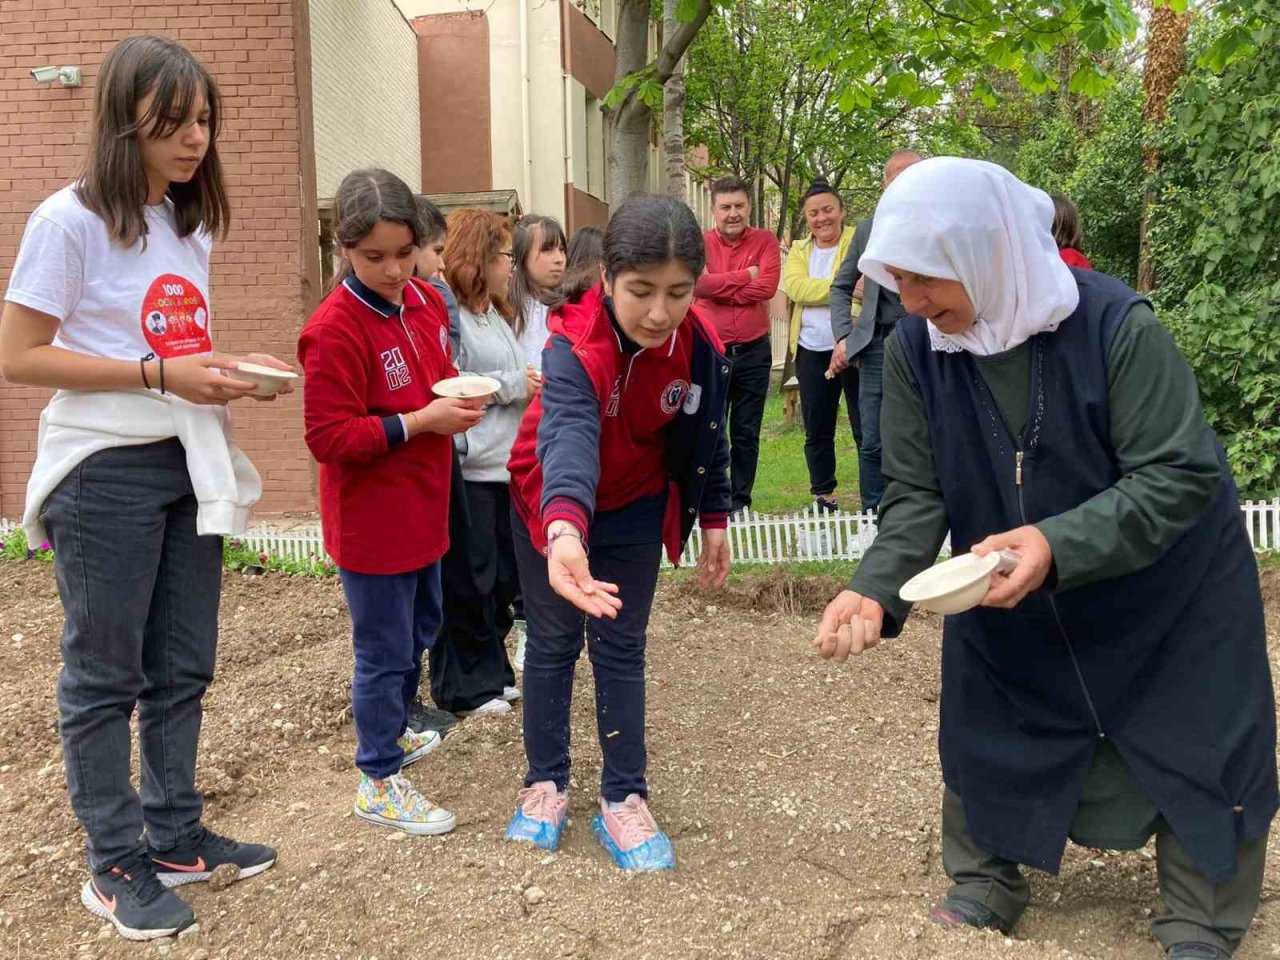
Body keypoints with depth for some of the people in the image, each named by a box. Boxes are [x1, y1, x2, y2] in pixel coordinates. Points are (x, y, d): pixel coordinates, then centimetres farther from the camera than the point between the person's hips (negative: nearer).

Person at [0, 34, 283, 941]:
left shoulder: (190, 222, 11)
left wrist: (229, 366, 0)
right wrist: (161, 375, -20)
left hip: (188, 464, 7)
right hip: (106, 472, -7)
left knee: (183, 666, 14)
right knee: (105, 675, 5)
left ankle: (175, 835, 29)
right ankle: (117, 865, 19)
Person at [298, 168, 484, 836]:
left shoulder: (427, 302, 3)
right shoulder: (334, 329, -21)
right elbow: (329, 437, -22)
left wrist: (460, 394, -3)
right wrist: (421, 421, -25)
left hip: (422, 508, 8)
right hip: (370, 521, -8)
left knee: (420, 631, 23)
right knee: (385, 651, 4)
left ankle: (392, 732, 46)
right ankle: (379, 783, 21)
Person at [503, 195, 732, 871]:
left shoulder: (700, 346, -20)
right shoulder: (576, 347, -35)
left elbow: (707, 436, -2)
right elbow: (569, 435, -55)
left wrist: (713, 518, 4)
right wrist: (564, 529, -72)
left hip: (635, 510, 3)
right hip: (554, 510, -2)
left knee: (621, 651, 9)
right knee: (552, 645, 11)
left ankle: (622, 799, 21)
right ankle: (546, 783, 29)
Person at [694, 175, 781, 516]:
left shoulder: (765, 241, 2)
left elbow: (767, 286, -13)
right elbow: (696, 282, -17)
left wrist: (719, 288, -11)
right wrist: (746, 276, -12)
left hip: (754, 351, 1)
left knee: (747, 433, 8)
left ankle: (740, 501, 18)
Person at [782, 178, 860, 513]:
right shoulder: (798, 251, 13)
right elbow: (796, 287, -7)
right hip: (812, 351, 5)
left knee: (866, 427, -2)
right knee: (817, 431, 11)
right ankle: (823, 496, 22)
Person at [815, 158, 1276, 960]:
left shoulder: (1118, 326, -29)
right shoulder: (914, 348, -17)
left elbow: (1181, 476, -27)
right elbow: (916, 494, -13)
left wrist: (1057, 546, -41)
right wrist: (877, 589, -30)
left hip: (1165, 592, -3)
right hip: (1006, 601, 3)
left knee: (1197, 750, 9)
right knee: (989, 740, 13)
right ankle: (985, 888, 37)